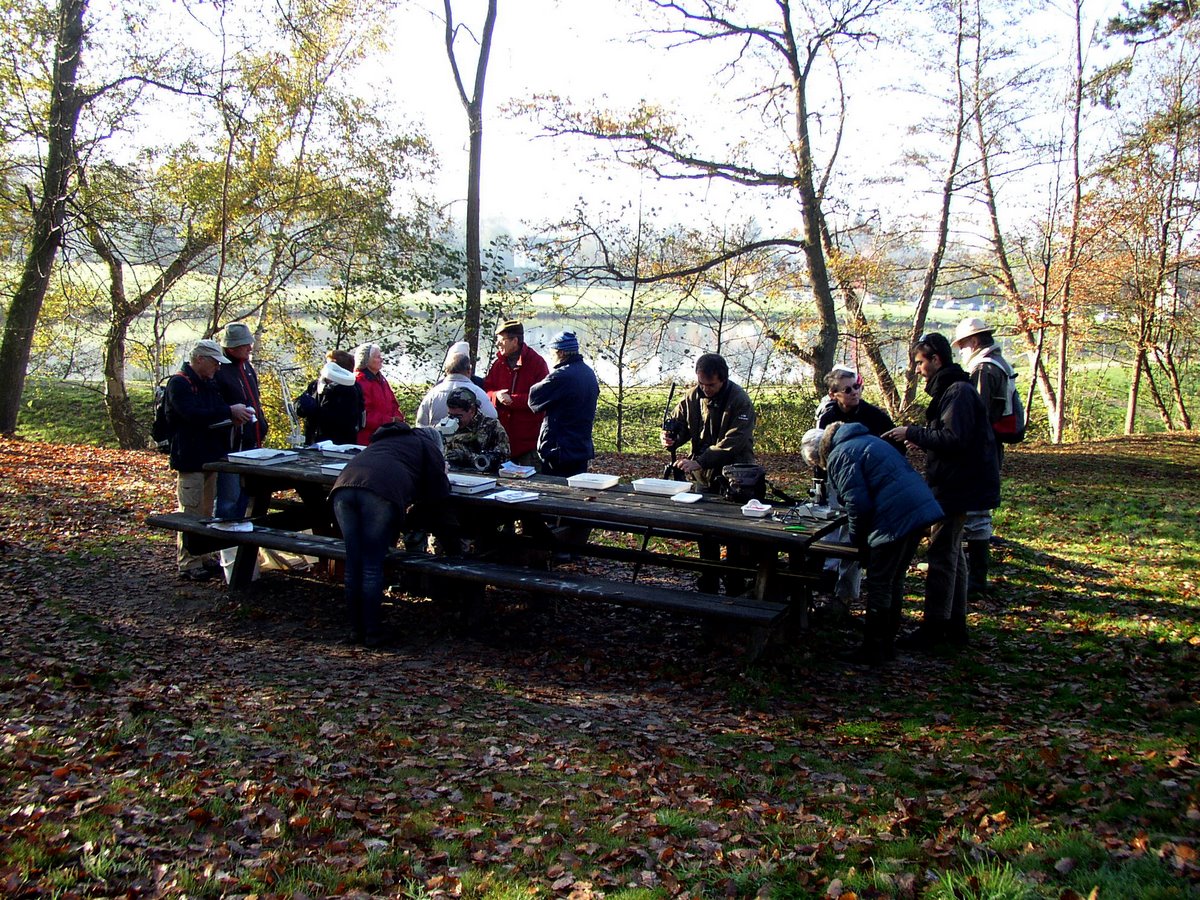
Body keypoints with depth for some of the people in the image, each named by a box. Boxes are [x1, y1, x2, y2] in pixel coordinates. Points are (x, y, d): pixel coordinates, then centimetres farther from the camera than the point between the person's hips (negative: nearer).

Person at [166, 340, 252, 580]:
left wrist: (233, 417, 3)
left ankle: (197, 557, 22)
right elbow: (193, 414, -25)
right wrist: (229, 411, -23)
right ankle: (188, 563, -1)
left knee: (205, 512, 14)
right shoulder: (178, 383, -11)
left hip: (210, 458, 9)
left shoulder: (210, 384, 17)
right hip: (190, 459, -9)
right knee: (190, 512, -6)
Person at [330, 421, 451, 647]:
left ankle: (356, 630, 20)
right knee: (372, 567, 1)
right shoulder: (428, 446, 24)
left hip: (344, 486, 5)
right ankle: (373, 634, 7)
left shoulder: (382, 440, 41)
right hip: (380, 492, -5)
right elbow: (439, 497, 20)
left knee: (353, 565, 12)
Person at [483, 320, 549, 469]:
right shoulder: (497, 363, 10)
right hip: (501, 437, 5)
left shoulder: (537, 362, -6)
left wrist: (513, 400, -19)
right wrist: (496, 396, -14)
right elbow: (486, 391, 9)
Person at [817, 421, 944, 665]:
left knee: (879, 587, 3)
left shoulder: (839, 456, -2)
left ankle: (873, 651, 11)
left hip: (896, 519, -9)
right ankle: (887, 644, 29)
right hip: (922, 508, 9)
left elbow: (858, 504, -11)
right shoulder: (869, 440, 26)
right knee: (895, 582, 19)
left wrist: (857, 539, 6)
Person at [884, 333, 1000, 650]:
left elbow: (954, 439, -26)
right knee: (952, 554, 14)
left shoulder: (958, 392, -17)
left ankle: (933, 627, -2)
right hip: (956, 486, 11)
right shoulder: (949, 390, 16)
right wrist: (924, 441, 10)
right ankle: (955, 624, 22)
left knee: (942, 555, -7)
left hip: (957, 489, -11)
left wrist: (913, 432, -19)